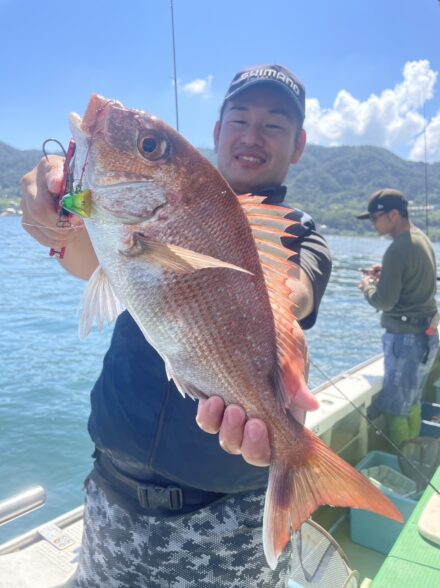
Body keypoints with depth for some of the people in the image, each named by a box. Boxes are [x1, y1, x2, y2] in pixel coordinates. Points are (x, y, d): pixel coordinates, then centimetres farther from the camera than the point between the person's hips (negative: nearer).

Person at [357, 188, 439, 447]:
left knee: (394, 407, 3)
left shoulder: (399, 249, -21)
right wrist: (385, 273, 11)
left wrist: (368, 286, -2)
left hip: (406, 338, -10)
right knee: (411, 402, 21)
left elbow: (384, 302, -21)